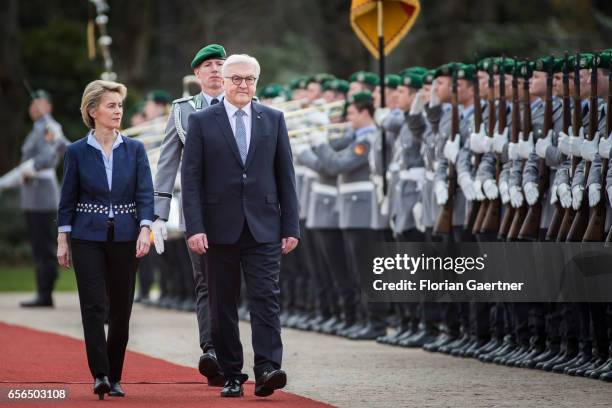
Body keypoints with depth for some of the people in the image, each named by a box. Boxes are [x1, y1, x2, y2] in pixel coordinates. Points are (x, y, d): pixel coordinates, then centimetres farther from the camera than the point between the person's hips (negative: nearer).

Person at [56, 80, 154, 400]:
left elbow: (145, 194, -2)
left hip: (125, 238, 2)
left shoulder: (134, 150, 4)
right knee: (94, 306, -10)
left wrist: (144, 231, -15)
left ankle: (114, 376, 15)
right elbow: (68, 199, 4)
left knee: (121, 309, 5)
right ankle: (100, 376, -13)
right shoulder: (77, 152, 1)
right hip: (88, 238, -2)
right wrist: (62, 240, 1)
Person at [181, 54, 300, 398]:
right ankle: (232, 376, 10)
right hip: (220, 227, 0)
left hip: (263, 227, 0)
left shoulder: (274, 120, 8)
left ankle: (267, 370, -18)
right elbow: (191, 177, -1)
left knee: (265, 298, -11)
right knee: (223, 305, 4)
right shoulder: (202, 121, 3)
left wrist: (291, 226, 2)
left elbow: (285, 175, 8)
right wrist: (194, 227, -10)